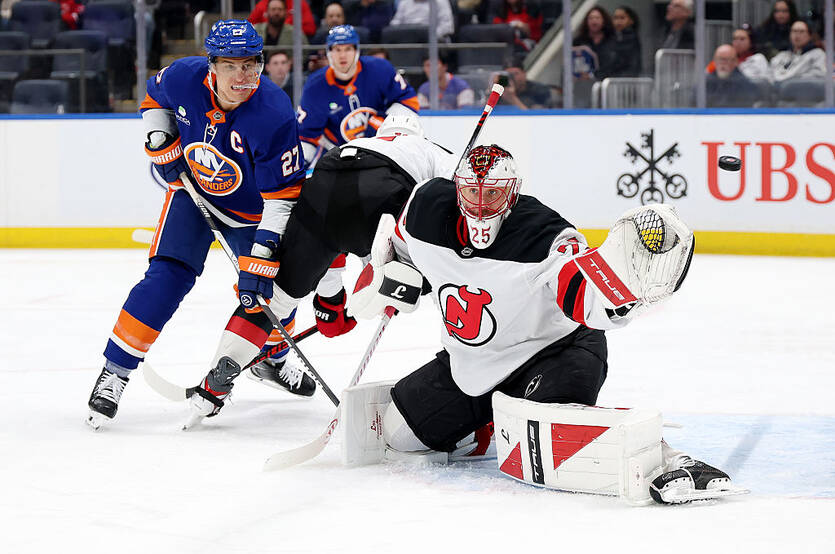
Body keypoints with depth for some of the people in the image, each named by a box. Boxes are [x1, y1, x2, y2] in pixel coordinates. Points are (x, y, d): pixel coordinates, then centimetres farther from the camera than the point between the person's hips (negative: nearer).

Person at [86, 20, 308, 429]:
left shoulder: (274, 115, -32)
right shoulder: (184, 78, -22)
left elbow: (283, 196, -30)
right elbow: (154, 98, 5)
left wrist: (264, 254, -36)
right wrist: (162, 145, -8)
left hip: (250, 208, -1)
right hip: (192, 189, 1)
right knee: (168, 276, -15)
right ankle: (115, 371, -10)